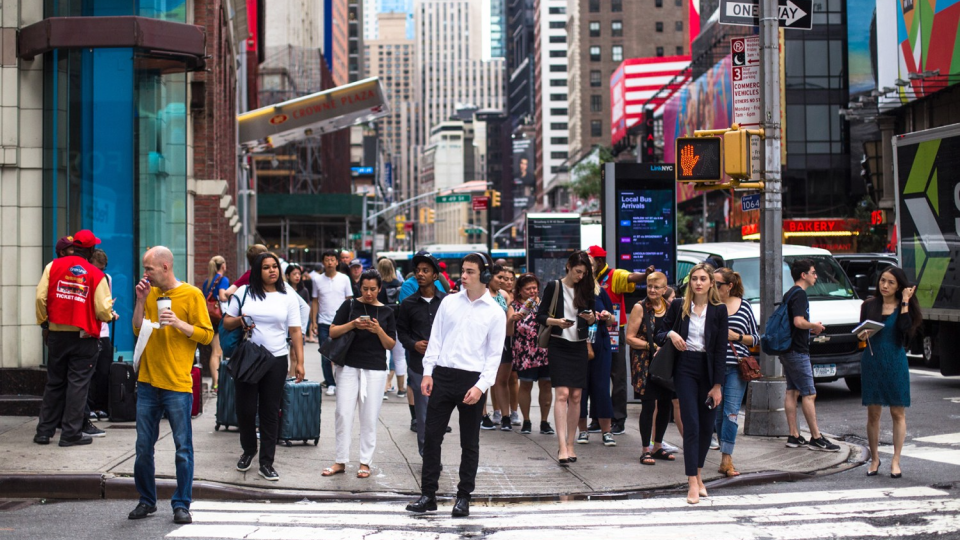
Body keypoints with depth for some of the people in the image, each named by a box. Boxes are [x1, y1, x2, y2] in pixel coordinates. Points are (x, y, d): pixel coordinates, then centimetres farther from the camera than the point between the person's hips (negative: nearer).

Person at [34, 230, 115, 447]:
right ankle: (71, 433, 3)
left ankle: (44, 431, 17)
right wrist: (111, 315, 13)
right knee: (78, 384, 3)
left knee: (54, 383, 14)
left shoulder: (53, 266, 0)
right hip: (84, 337, -3)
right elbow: (103, 310, -10)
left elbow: (41, 297, -3)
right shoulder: (97, 275, -7)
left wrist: (43, 321, 11)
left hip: (57, 334, 3)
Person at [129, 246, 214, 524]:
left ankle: (181, 504, 9)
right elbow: (138, 329, 8)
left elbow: (207, 334, -5)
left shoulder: (191, 295, -4)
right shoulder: (151, 293, 11)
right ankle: (146, 500, 22)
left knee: (183, 448, 0)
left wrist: (178, 323, -17)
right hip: (148, 382, 5)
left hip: (177, 385, -5)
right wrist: (141, 300, -2)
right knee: (143, 447, 9)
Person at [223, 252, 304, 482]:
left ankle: (267, 463, 11)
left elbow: (295, 332, 3)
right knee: (245, 409, 2)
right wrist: (239, 321, -15)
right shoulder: (244, 292, 5)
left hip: (276, 360, 0)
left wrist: (299, 362, -3)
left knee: (270, 412, 3)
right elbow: (226, 322, 8)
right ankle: (248, 451, 27)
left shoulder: (288, 297, 5)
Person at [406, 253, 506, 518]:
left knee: (469, 442, 6)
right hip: (442, 375, 3)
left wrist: (481, 386, -11)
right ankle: (428, 494, 11)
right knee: (431, 436, 3)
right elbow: (436, 338, 10)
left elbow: (494, 354, -1)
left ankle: (464, 496, 16)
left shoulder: (495, 312, 0)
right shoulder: (449, 302, 9)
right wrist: (428, 372, 1)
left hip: (472, 379, -2)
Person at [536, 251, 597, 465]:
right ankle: (562, 447, -18)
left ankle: (570, 444, 13)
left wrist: (591, 318, -8)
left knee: (576, 396, 4)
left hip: (579, 347, 4)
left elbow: (591, 319, 14)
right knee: (562, 394, -13)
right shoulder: (554, 287, -2)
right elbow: (540, 315, -2)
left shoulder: (586, 290, 9)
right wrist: (556, 321, -20)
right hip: (559, 345, -4)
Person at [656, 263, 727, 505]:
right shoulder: (678, 306, 2)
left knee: (707, 426, 7)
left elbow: (721, 349, -2)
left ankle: (698, 475, 25)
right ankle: (692, 483, -9)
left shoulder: (719, 310, 0)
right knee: (691, 425, -8)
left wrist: (717, 385, -6)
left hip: (709, 370, 1)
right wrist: (671, 334, -15)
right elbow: (660, 335, 10)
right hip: (685, 369, -1)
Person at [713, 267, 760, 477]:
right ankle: (725, 457, 20)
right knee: (717, 412, 7)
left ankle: (726, 459, -9)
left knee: (731, 412, -8)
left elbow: (755, 338, 10)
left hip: (736, 367, -1)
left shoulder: (744, 306, 5)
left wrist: (737, 336, -6)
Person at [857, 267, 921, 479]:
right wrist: (862, 335, -13)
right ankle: (874, 459, 15)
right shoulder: (869, 305, 7)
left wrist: (905, 302, -14)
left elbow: (905, 328, -18)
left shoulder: (903, 307, 1)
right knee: (873, 413, 4)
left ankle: (896, 461, 7)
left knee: (898, 413, 1)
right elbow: (860, 333, 9)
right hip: (872, 362, 1)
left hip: (895, 362, -1)